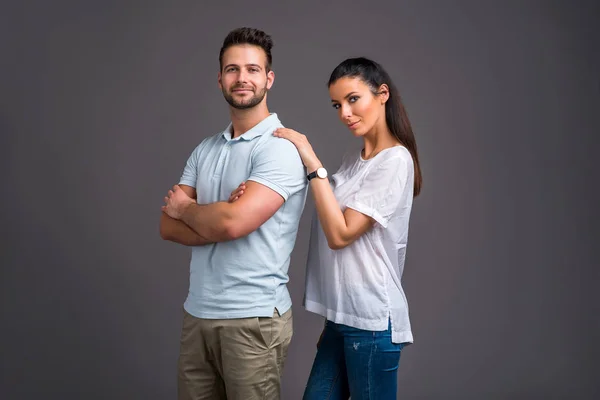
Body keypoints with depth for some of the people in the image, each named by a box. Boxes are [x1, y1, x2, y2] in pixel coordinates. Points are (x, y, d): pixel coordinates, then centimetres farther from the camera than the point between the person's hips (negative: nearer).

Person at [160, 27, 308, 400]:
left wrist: (186, 208, -4)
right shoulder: (205, 149, 9)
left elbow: (233, 222, -24)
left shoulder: (280, 147, -13)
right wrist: (217, 219, -15)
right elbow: (169, 226, 2)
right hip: (197, 313, 6)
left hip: (253, 319, -6)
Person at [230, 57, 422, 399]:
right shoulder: (353, 161, 13)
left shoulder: (395, 160, -12)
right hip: (342, 315, 8)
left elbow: (340, 234, -17)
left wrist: (313, 164, -16)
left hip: (371, 320, -8)